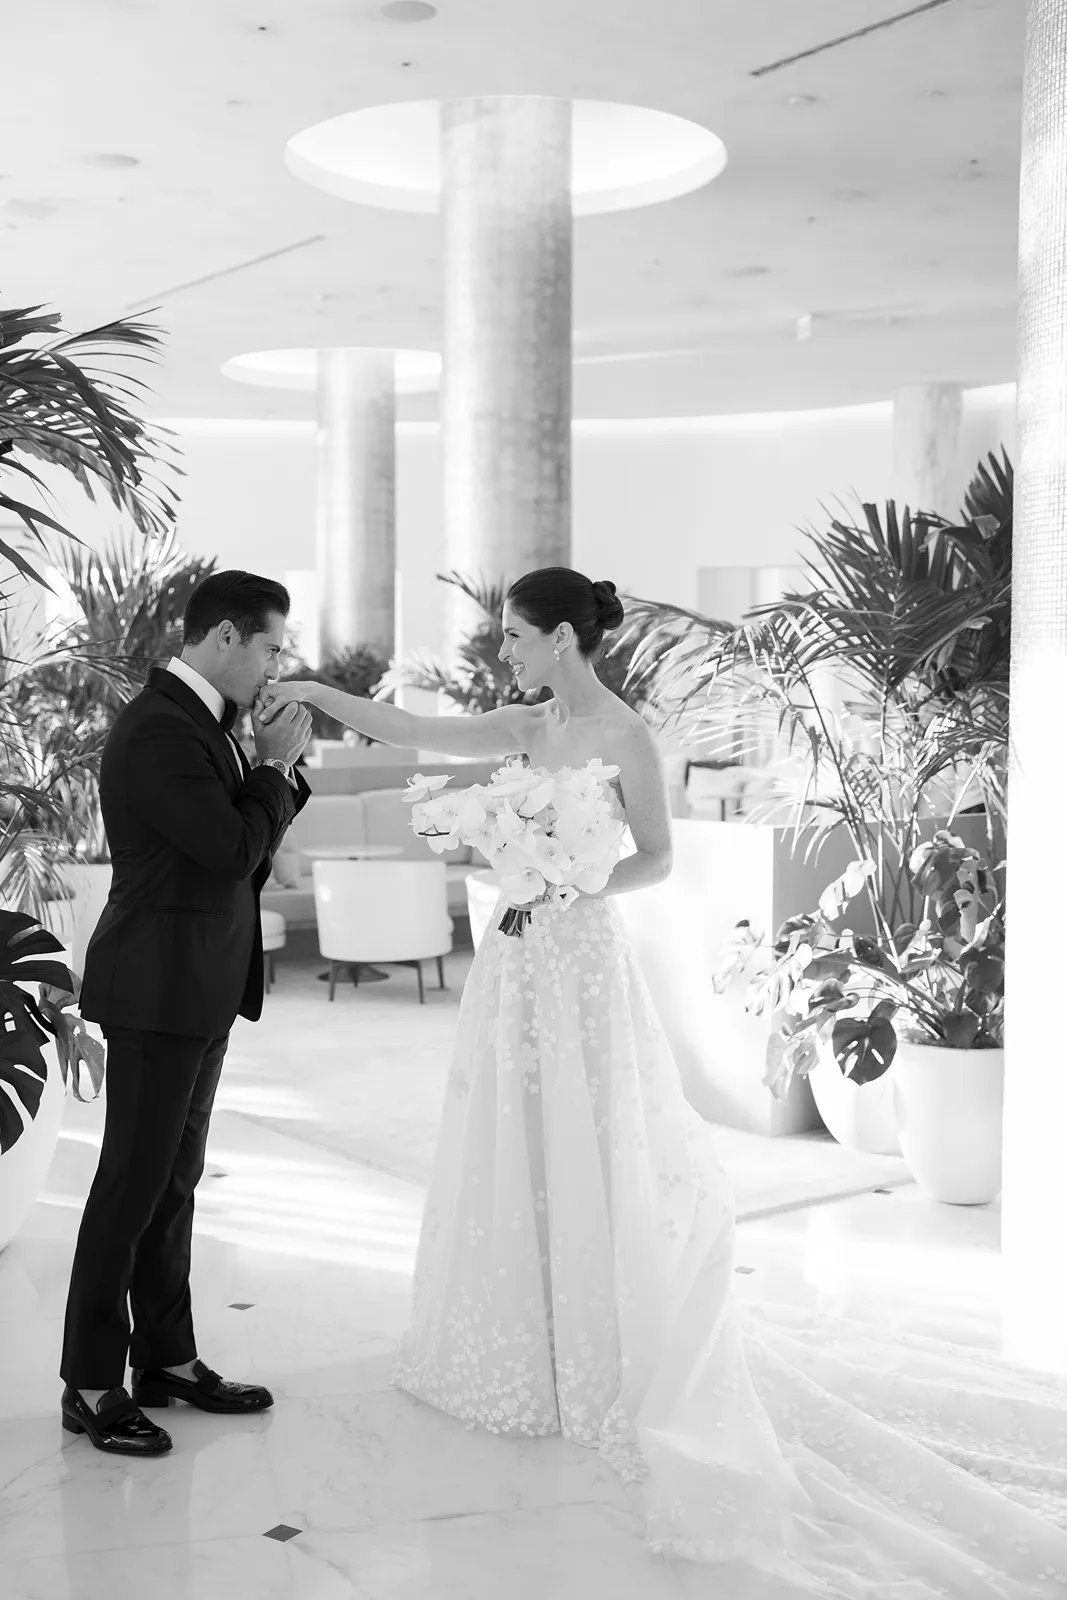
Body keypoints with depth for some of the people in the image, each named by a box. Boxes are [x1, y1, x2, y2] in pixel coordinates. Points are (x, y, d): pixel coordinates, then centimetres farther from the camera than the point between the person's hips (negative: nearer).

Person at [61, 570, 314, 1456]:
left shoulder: (203, 721, 10)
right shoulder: (157, 729, -20)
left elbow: (248, 837, 14)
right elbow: (234, 850, -23)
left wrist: (279, 767, 1)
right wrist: (275, 765, -10)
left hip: (202, 987, 10)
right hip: (159, 990, -10)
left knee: (174, 1181, 15)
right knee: (132, 1185, -2)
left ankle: (167, 1358, 26)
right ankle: (91, 1384, 9)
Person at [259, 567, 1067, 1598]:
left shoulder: (622, 734, -11)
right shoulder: (530, 728, 8)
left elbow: (656, 858, -8)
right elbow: (406, 732, 8)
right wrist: (316, 693, 1)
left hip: (577, 962, -7)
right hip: (516, 965, 7)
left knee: (585, 1159, 1)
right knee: (511, 1157, 13)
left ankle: (603, 1366, 15)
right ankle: (527, 1350, 27)